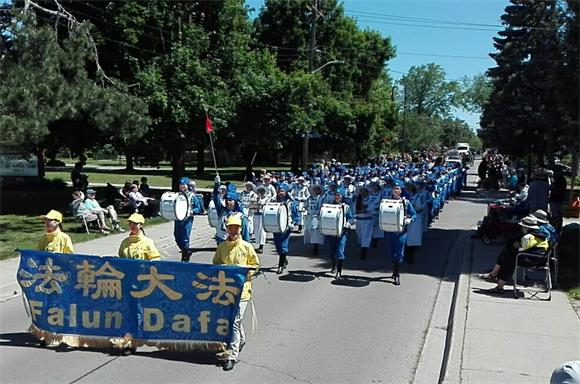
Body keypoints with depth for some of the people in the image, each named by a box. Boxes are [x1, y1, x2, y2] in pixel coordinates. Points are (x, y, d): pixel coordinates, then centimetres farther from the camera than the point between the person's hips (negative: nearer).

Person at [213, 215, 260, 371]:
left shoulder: (247, 247, -1)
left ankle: (232, 355, -4)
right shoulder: (221, 246, 7)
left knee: (235, 321, -9)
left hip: (241, 289, -4)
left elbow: (255, 265, 7)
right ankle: (241, 340, 44)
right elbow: (215, 263, 17)